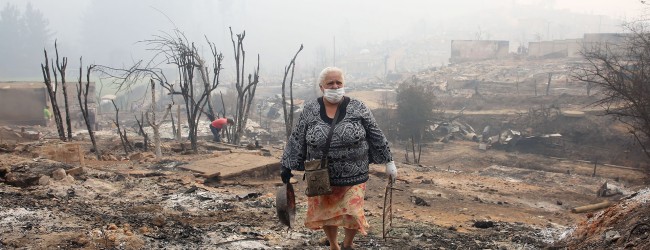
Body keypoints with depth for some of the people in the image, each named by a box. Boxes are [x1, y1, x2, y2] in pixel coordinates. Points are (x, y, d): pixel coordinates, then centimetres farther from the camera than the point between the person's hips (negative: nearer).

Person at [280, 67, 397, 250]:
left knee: (352, 214, -5)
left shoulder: (358, 108, -4)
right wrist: (287, 167, 2)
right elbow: (296, 141, 3)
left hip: (353, 176, -1)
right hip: (322, 177, 1)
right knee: (325, 214, 10)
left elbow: (377, 137, 3)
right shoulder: (310, 110, -2)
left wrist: (389, 162, 4)